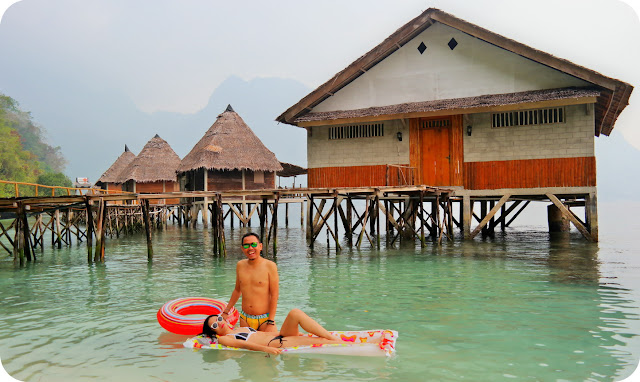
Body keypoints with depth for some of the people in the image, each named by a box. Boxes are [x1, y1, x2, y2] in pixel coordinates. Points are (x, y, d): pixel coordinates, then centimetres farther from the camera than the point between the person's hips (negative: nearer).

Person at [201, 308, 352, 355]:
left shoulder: (240, 329, 26)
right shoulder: (223, 338, 4)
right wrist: (265, 349, -31)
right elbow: (243, 344, -13)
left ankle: (335, 339, -14)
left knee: (295, 313, -16)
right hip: (275, 345, -8)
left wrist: (294, 331, 21)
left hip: (279, 337, 8)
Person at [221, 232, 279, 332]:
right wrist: (225, 312, 21)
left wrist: (271, 323, -14)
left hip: (265, 319, -4)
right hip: (244, 319, 4)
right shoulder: (240, 265, 6)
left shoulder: (270, 266, -8)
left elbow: (274, 296, -10)